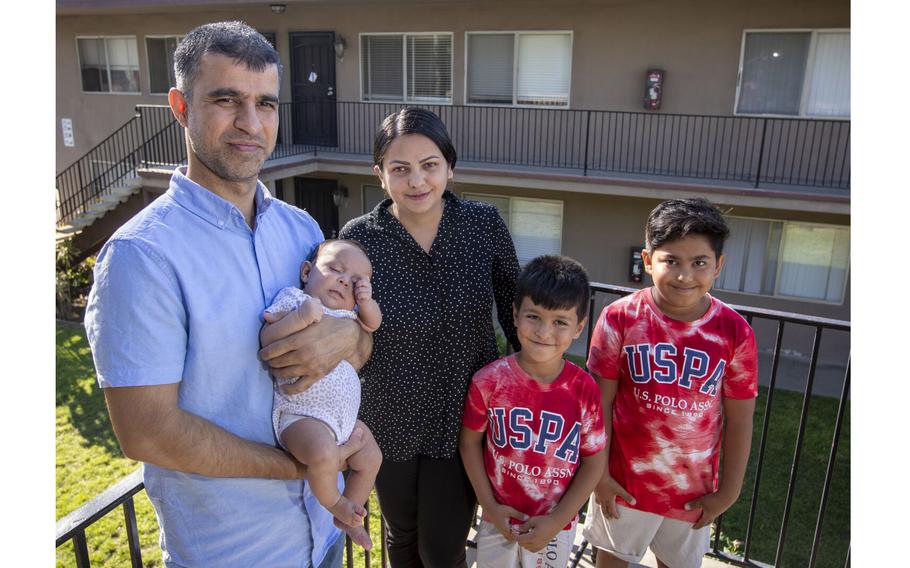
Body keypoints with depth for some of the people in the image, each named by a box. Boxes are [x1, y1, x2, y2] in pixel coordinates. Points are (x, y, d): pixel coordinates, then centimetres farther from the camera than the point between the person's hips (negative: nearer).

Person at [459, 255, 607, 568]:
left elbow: (594, 461, -8)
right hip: (500, 520, 0)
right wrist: (489, 505, -8)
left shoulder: (585, 391, -17)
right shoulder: (489, 381, -17)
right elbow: (470, 441, -5)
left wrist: (556, 521, -12)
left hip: (556, 525, 0)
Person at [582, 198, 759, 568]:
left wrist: (728, 491, 1)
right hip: (625, 480, -1)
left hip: (694, 489, 1)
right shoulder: (620, 318, -15)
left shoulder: (734, 332, -11)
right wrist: (599, 475, -8)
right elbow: (600, 402, -10)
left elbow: (739, 419, -3)